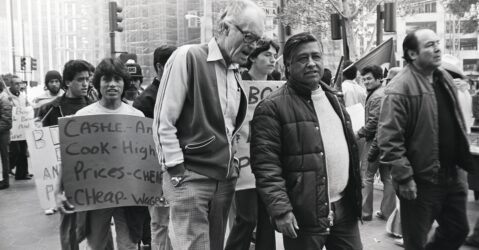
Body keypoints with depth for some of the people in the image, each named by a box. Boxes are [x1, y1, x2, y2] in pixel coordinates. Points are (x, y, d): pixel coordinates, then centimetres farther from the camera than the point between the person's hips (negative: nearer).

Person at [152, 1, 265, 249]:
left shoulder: (235, 72, 13)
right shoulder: (188, 57, -9)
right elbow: (163, 121, -11)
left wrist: (232, 163, 12)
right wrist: (177, 170, -13)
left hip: (224, 179, 7)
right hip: (190, 178, -7)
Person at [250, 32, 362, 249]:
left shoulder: (332, 98, 14)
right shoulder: (273, 107, -11)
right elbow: (266, 165, -15)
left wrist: (355, 194, 18)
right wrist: (280, 210, -21)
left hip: (345, 208, 7)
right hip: (304, 215, -6)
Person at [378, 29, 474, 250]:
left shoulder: (445, 79, 8)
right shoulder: (400, 88, -18)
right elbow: (389, 139, -22)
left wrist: (463, 163, 17)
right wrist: (404, 178, -23)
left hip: (453, 176, 8)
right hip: (420, 182, -7)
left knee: (458, 231, 20)